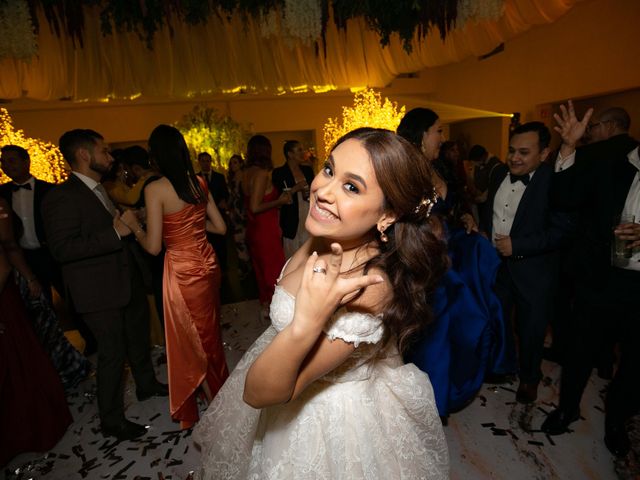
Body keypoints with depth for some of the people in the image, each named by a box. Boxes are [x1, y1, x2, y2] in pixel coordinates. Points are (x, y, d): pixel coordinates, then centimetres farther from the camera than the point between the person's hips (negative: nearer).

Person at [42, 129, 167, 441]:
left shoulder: (99, 190, 10)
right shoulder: (62, 197, -18)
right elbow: (62, 248, -27)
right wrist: (116, 232, -29)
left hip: (127, 281, 9)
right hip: (100, 290, -9)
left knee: (138, 337, 24)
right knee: (112, 353, 4)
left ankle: (146, 384, 47)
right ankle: (111, 421, 24)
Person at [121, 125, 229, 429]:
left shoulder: (155, 189, -15)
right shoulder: (200, 183, 1)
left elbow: (153, 247, -13)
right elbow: (220, 227, 6)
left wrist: (133, 225, 3)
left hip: (182, 272, -5)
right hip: (208, 265, 6)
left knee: (191, 340, 15)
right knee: (210, 333, 23)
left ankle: (203, 405, 35)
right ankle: (221, 390, 44)